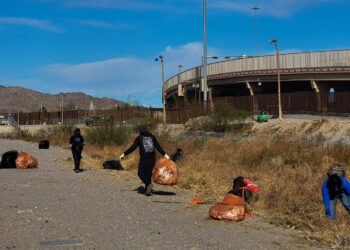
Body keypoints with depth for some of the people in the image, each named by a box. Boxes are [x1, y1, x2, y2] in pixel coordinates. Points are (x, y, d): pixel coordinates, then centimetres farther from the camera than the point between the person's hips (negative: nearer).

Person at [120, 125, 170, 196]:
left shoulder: (139, 138, -3)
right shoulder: (152, 137, 7)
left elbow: (132, 148, -10)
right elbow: (158, 147, 1)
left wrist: (124, 154, -6)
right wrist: (165, 155, 4)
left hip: (144, 159, -4)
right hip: (152, 159, 4)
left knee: (140, 173, 9)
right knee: (148, 174, 14)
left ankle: (148, 184, -15)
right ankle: (148, 191, 11)